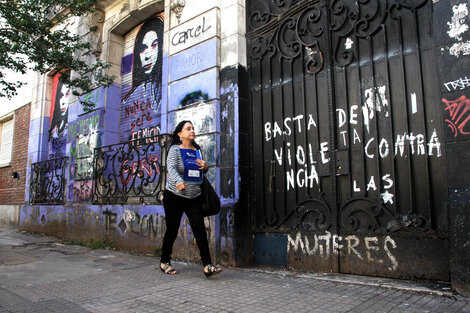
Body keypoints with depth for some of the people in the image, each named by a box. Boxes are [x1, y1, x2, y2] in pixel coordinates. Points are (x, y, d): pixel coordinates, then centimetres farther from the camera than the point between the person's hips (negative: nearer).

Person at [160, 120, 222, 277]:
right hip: (174, 196, -4)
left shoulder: (197, 150, 10)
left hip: (194, 197, 4)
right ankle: (164, 262, 27)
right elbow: (171, 168, -24)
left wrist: (205, 166, -2)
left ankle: (207, 266, -6)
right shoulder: (175, 149, -7)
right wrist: (178, 181, -45)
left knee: (200, 229, -6)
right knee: (172, 230, 7)